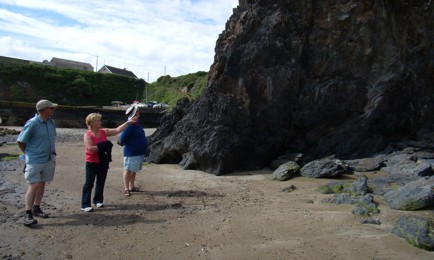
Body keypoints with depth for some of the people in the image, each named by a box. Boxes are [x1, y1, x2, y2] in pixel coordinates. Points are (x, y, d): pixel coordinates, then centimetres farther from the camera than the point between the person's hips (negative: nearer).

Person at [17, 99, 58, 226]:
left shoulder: (51, 122, 5)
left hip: (48, 160, 6)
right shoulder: (32, 123, -15)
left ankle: (36, 208, 26)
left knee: (42, 184, 13)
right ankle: (28, 214, 0)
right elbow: (20, 141, -9)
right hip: (35, 161, -6)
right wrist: (29, 153, 2)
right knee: (34, 185, -7)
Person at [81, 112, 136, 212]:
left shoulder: (104, 131, 4)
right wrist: (103, 146, -18)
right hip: (92, 163, -6)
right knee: (89, 183, 0)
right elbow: (90, 148, -22)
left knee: (101, 182, 14)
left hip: (103, 162, 6)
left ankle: (98, 200, 28)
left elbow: (117, 130, 1)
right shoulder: (87, 135, -12)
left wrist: (128, 122, -6)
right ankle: (85, 205, 6)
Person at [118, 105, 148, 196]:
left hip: (140, 152, 9)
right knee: (128, 170, 2)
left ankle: (131, 187, 30)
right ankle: (126, 189, 10)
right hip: (132, 153, -9)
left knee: (134, 170, 18)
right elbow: (122, 139, -20)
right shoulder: (130, 126, -22)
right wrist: (129, 145, -8)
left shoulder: (137, 122, 6)